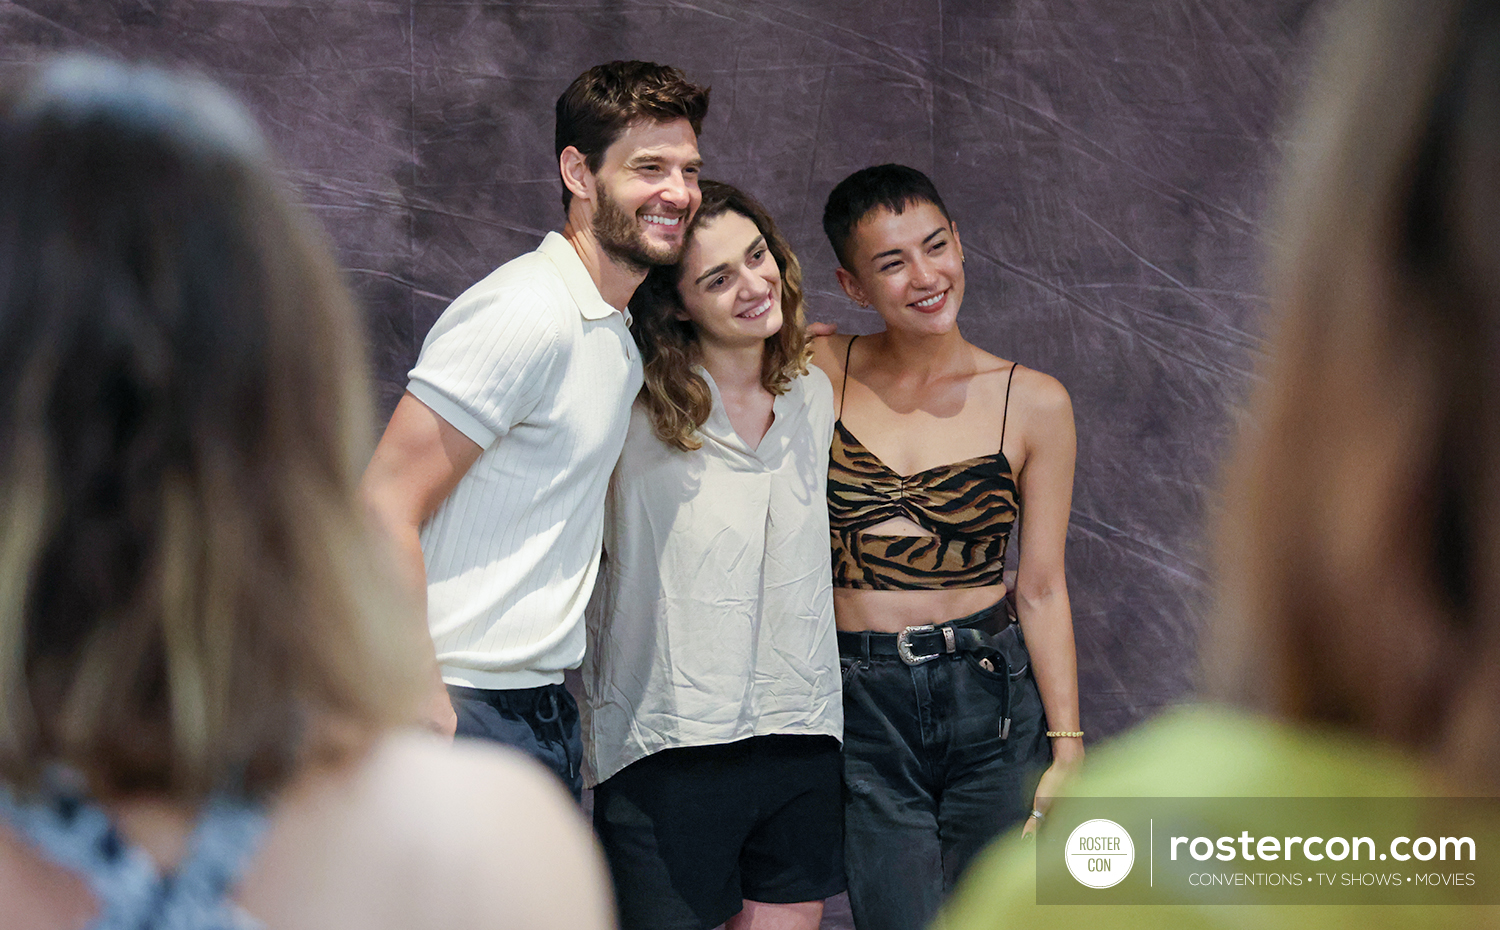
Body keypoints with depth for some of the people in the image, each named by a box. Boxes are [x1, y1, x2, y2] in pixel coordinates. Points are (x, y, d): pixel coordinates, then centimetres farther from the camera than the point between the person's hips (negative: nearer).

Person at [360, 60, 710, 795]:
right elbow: (385, 506, -19)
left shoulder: (618, 339, 15)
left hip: (545, 709, 9)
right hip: (467, 713, -9)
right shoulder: (528, 312, -14)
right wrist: (425, 714, -24)